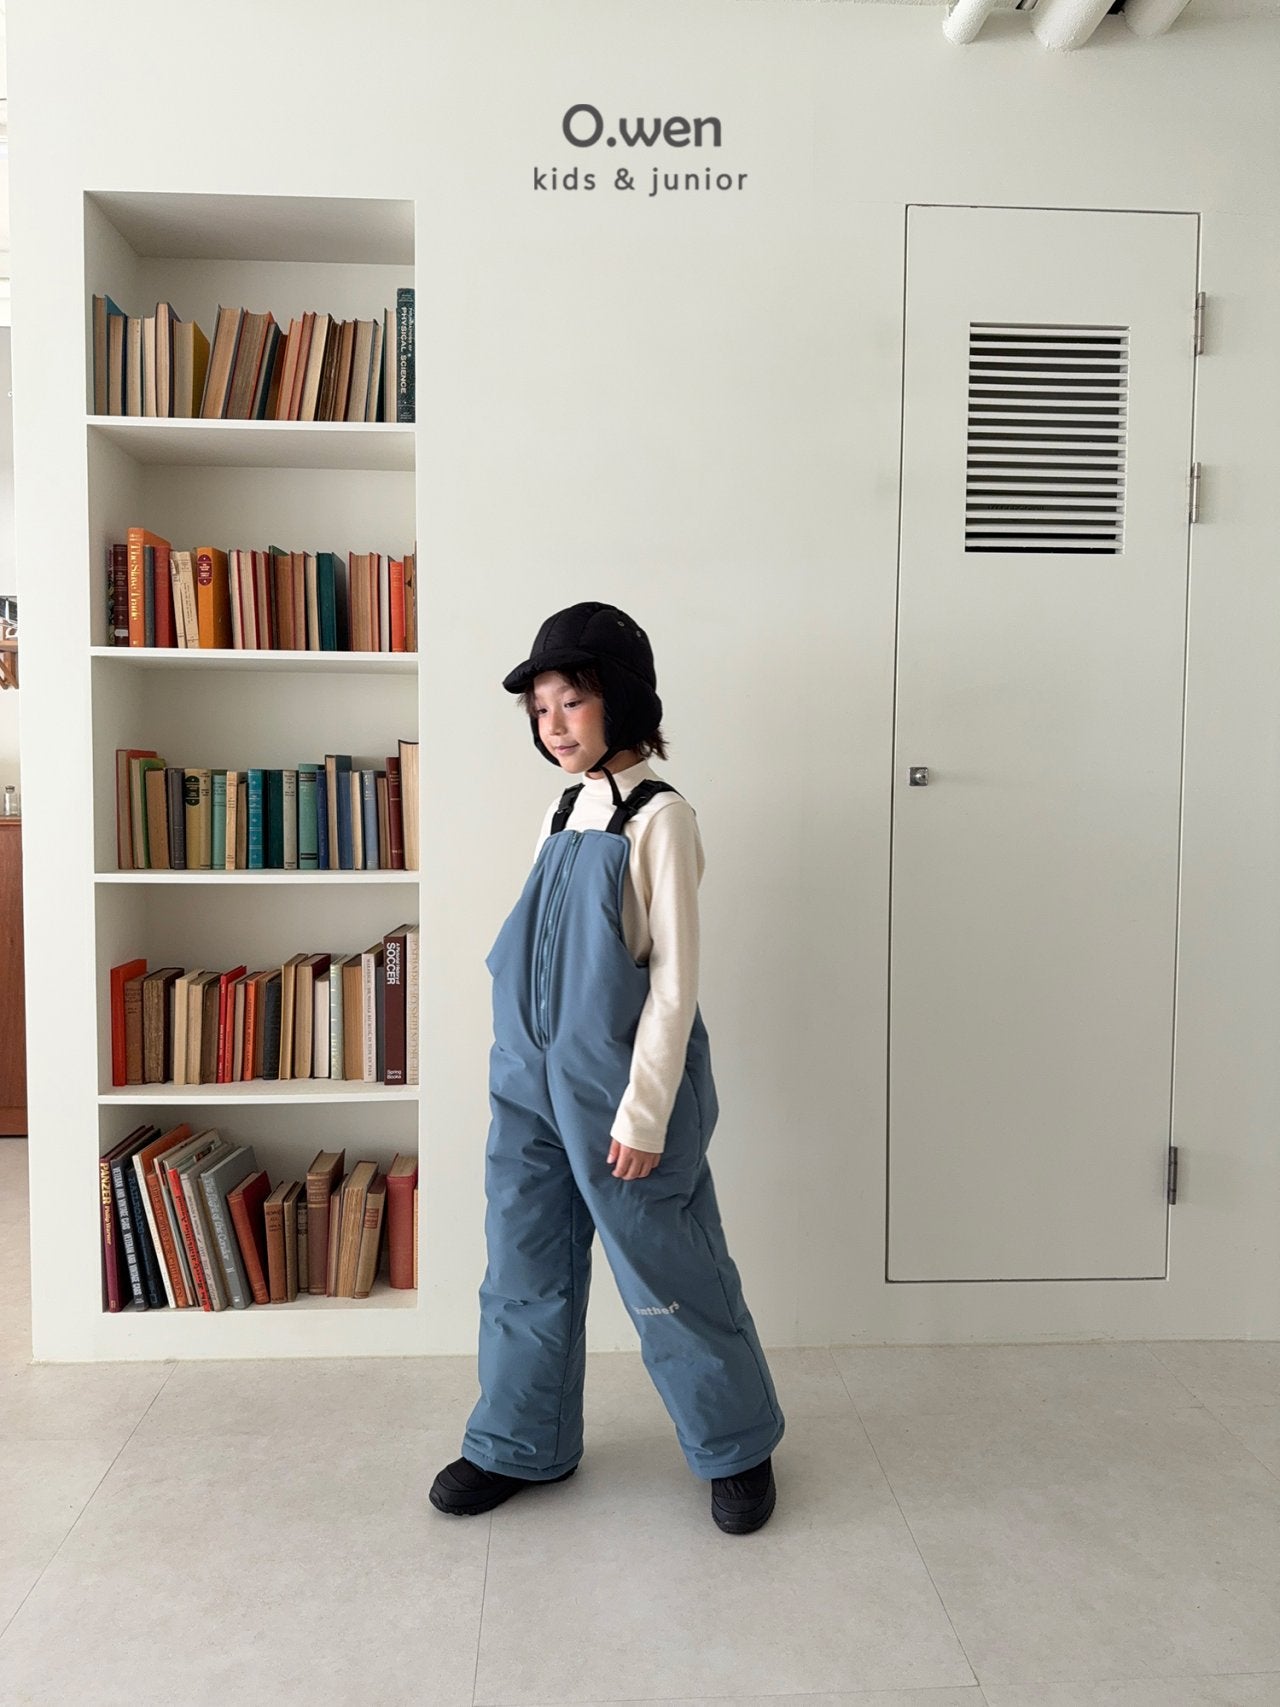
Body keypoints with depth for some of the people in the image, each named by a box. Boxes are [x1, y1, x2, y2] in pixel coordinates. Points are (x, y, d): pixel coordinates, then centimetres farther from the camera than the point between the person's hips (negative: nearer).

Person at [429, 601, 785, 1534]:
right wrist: (527, 1065, 15)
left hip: (615, 1080, -7)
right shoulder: (562, 812, 10)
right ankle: (520, 1445, 35)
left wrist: (644, 1111, -16)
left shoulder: (659, 817, -12)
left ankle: (739, 1446, 30)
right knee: (525, 1266, 15)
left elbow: (675, 978, -14)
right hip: (532, 1077, 7)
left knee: (667, 1273, 7)